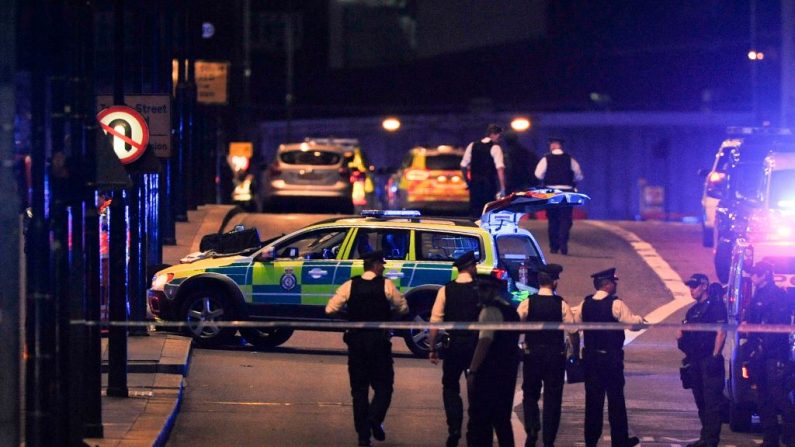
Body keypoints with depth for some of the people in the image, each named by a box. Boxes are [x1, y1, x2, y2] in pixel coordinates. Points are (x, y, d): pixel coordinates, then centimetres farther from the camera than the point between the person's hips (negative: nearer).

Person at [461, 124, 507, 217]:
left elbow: (463, 166, 10)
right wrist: (502, 188, -19)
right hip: (489, 184, -4)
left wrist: (468, 181, 20)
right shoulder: (495, 148, -7)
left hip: (474, 182, 4)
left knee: (474, 210, 7)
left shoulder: (472, 146, 7)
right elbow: (500, 168, -17)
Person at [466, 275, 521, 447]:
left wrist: (472, 371, -21)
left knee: (479, 420, -7)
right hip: (508, 371, 9)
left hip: (488, 371, -9)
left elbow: (485, 341, -20)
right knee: (502, 419, 13)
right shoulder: (511, 311, 16)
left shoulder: (490, 311, -11)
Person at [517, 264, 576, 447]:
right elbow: (573, 330, -7)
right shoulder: (561, 304, -7)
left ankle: (531, 430, -3)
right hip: (556, 355, 0)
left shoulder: (528, 303, -6)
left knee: (530, 394, 16)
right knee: (552, 397, 8)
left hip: (532, 354, 0)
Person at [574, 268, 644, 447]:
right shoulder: (615, 304, -14)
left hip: (590, 356, 5)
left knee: (593, 398, 9)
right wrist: (640, 319, 9)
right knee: (616, 399, 4)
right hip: (611, 357, -5)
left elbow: (575, 324, 9)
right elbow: (632, 321, -12)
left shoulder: (585, 304, 2)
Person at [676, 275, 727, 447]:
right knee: (701, 401, 12)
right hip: (695, 361, 9)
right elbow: (686, 332, 26)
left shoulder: (715, 306, -6)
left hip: (709, 360, -9)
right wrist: (681, 335, 2)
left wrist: (715, 356, -20)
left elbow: (721, 332, -13)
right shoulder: (693, 310, 19)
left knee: (712, 402, -9)